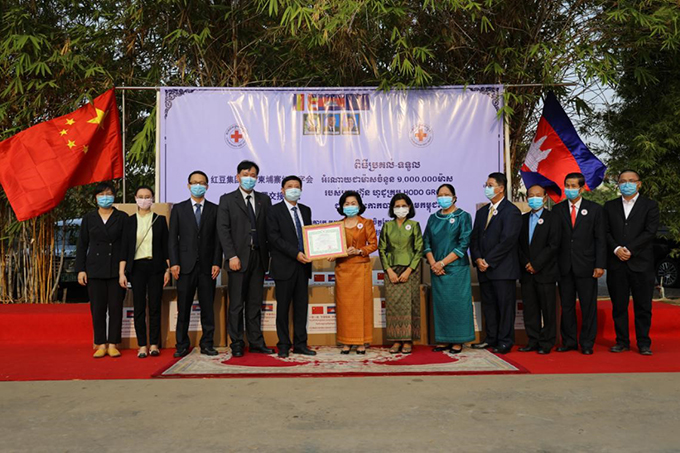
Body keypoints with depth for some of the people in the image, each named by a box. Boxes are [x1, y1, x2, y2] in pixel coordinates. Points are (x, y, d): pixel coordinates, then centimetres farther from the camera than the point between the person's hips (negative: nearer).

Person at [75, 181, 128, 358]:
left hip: (116, 269, -1)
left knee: (116, 307, 0)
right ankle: (101, 345, 11)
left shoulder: (122, 218, 5)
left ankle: (112, 344, 8)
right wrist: (80, 269, 2)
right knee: (97, 308, 2)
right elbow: (82, 245, 10)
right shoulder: (89, 218, 10)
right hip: (95, 269, 1)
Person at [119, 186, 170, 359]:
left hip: (155, 267, 0)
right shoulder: (129, 221, 7)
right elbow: (124, 247, 5)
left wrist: (168, 269, 0)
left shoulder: (160, 219, 6)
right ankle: (142, 346, 8)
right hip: (137, 267, 1)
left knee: (155, 306, 0)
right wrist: (121, 273, 0)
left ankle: (154, 344, 8)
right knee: (139, 307, 1)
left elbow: (165, 246, 6)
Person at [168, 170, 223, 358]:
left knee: (207, 307, 4)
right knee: (183, 308, 3)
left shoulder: (214, 209, 8)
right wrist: (174, 263, -5)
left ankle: (207, 344, 13)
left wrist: (217, 263, -4)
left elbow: (217, 238, 5)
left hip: (207, 266, 0)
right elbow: (173, 238, 4)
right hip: (185, 265, 0)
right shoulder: (178, 209, 8)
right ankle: (182, 345, 13)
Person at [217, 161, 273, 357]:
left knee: (255, 303, 10)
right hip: (239, 258, -3)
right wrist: (231, 256, -13)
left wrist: (271, 253, 1)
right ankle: (237, 344, 10)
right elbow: (223, 229, -4)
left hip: (259, 258, 3)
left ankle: (256, 342, 16)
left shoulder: (264, 199, 13)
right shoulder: (227, 200, 3)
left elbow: (269, 228, 10)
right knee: (236, 304, 1)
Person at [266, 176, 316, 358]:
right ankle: (284, 345, 11)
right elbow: (274, 238, -11)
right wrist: (295, 253, -18)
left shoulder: (306, 210, 15)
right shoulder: (274, 211, -2)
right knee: (283, 307, 1)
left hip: (303, 265, 5)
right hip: (284, 266, -5)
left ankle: (300, 344, 15)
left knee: (301, 306, 7)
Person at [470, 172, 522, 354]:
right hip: (484, 269, 7)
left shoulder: (511, 211, -7)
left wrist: (488, 261, -14)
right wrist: (478, 259, -3)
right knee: (488, 305, 12)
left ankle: (505, 342, 9)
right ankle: (492, 338, 23)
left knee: (505, 305, 0)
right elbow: (474, 238, 14)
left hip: (503, 269, -7)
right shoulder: (481, 212, 17)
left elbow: (507, 240, -15)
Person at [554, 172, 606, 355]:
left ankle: (587, 343, 14)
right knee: (566, 306, 8)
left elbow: (600, 239, 1)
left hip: (586, 265, -2)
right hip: (564, 266, 2)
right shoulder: (557, 210, 7)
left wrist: (600, 265, -7)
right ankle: (569, 341, 19)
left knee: (588, 306, 3)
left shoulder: (594, 209, 3)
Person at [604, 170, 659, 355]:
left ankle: (644, 343, 12)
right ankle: (622, 341, 15)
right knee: (619, 305, 6)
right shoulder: (610, 206, 13)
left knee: (643, 306, 3)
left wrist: (629, 249, -13)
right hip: (616, 264, 2)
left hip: (641, 263, -2)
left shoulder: (650, 206, 5)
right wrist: (616, 249, -11)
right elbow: (606, 232, 6)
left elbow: (650, 232, -6)